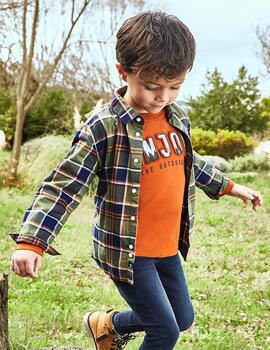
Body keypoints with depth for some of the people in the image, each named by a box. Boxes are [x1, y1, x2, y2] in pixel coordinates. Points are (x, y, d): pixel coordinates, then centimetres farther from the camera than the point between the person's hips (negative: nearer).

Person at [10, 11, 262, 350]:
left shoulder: (178, 118, 1)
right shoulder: (104, 128, -20)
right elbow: (64, 185, -21)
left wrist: (229, 187, 28)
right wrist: (31, 241, -31)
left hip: (168, 245, 7)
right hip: (126, 250, -7)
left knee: (183, 318, 20)